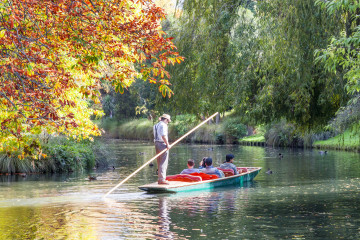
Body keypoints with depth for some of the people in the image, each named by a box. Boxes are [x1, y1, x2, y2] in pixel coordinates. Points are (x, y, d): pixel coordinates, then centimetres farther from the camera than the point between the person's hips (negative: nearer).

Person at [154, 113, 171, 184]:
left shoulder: (156, 125, 18)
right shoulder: (163, 125, -11)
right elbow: (164, 136, -21)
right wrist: (167, 144, -13)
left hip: (157, 143, 9)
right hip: (162, 144, -9)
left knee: (159, 162, 13)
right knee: (163, 162, -7)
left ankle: (159, 178, 16)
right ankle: (162, 179, -10)